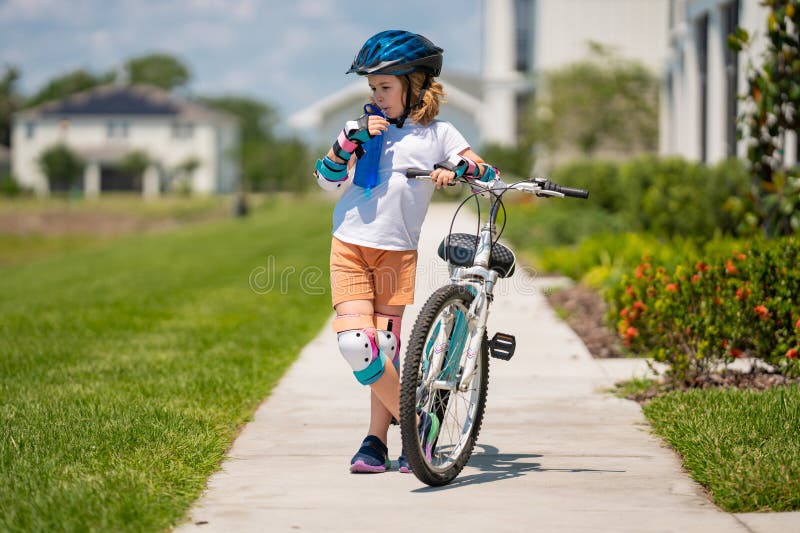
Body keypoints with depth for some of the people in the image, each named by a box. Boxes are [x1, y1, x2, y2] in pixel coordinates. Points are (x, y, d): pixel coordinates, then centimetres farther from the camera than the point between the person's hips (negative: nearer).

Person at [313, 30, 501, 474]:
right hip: (349, 246, 2)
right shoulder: (365, 127, 13)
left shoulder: (437, 134, 5)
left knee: (385, 346, -3)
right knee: (354, 342, -12)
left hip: (396, 250, -2)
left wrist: (456, 169, -22)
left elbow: (489, 177, -2)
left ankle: (377, 442, 7)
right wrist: (354, 138, -8)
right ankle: (417, 423, -1)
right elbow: (327, 180, 5)